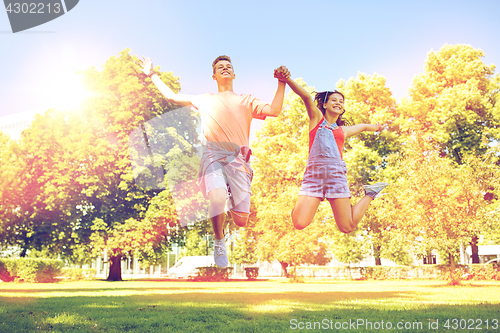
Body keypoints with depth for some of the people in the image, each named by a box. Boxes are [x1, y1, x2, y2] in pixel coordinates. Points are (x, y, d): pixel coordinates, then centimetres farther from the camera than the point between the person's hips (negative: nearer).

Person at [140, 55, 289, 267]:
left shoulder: (246, 101, 26)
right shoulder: (203, 100, 28)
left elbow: (274, 110, 10)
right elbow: (171, 96, 31)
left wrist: (282, 82, 4)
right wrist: (152, 75, 34)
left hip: (238, 159, 1)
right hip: (213, 156, -1)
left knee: (241, 220, -10)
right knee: (218, 199, -32)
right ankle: (219, 242, -5)